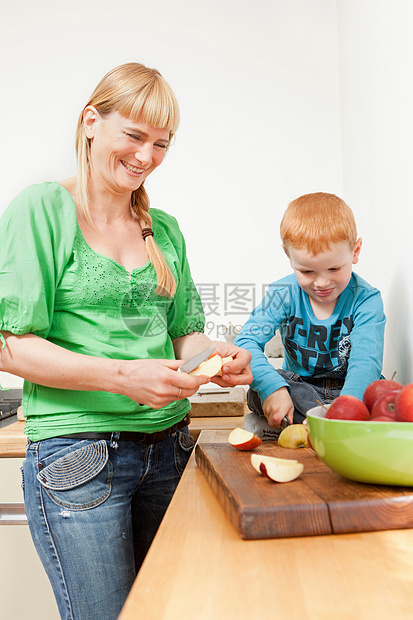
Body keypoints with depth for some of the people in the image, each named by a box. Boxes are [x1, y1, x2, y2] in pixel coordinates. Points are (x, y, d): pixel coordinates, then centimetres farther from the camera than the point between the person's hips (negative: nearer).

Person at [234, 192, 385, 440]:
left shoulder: (366, 300, -13)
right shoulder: (284, 295, -8)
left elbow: (365, 362, -26)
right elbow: (246, 342, -18)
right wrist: (272, 387, -36)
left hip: (350, 391, -1)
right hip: (298, 389, 1)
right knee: (257, 389, -27)